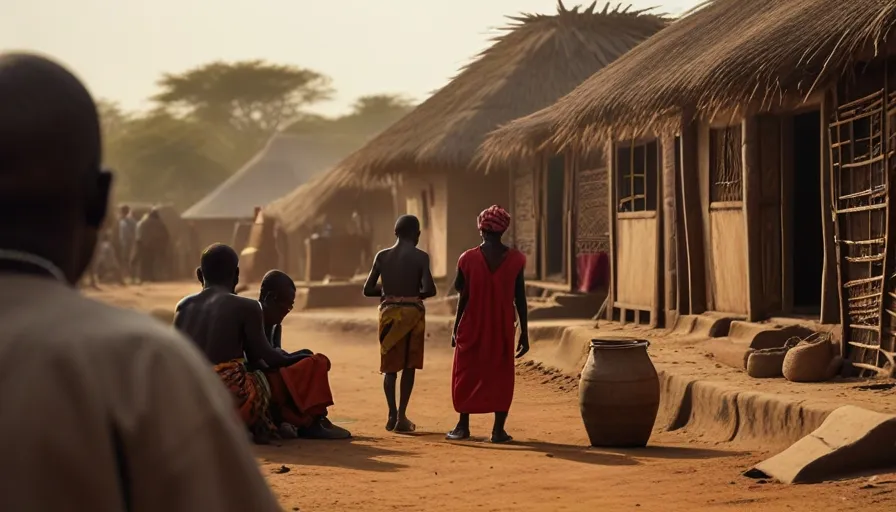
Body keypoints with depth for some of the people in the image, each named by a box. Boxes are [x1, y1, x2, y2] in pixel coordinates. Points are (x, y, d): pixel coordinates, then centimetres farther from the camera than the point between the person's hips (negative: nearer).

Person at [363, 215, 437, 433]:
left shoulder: (382, 256, 3)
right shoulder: (420, 257, -6)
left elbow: (368, 289, 3)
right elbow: (429, 289, -16)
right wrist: (416, 294, 5)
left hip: (389, 312, 3)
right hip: (412, 312, -3)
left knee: (390, 365, 13)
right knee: (409, 366, 5)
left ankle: (392, 415, 8)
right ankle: (401, 416, 1)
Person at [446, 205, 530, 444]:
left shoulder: (468, 259, -6)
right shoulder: (515, 259, -3)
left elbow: (463, 296, -3)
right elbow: (520, 299, -2)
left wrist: (456, 328, 11)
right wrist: (524, 333, 4)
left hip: (473, 327, -1)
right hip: (503, 329, 1)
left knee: (467, 375, 11)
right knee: (501, 376, 5)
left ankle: (463, 426, 12)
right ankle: (498, 429, 0)